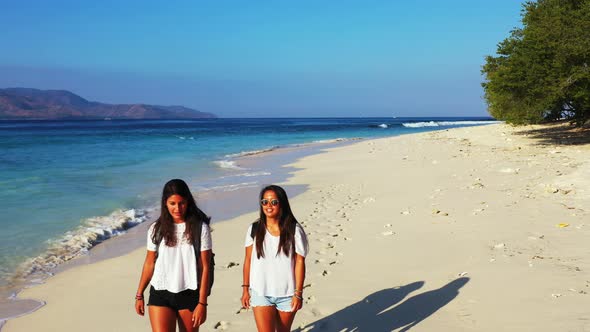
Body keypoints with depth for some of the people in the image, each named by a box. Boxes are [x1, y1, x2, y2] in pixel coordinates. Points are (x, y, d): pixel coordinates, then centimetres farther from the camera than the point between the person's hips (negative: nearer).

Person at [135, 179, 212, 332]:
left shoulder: (200, 228, -5)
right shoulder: (157, 229, 1)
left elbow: (205, 267, -6)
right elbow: (149, 263, 11)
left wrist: (202, 302, -9)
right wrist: (139, 295, 13)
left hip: (189, 295, -1)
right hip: (160, 294, 1)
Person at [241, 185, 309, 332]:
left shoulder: (294, 230, -9)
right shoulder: (254, 229, -2)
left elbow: (300, 262, -7)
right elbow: (248, 260, 5)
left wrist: (298, 293, -8)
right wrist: (245, 289, 5)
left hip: (287, 294, -1)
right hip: (261, 293, 1)